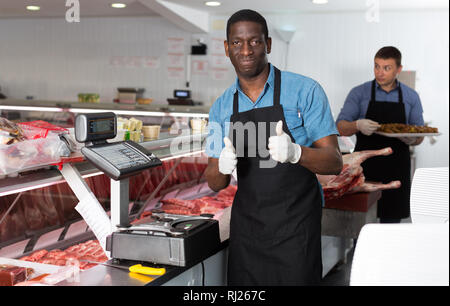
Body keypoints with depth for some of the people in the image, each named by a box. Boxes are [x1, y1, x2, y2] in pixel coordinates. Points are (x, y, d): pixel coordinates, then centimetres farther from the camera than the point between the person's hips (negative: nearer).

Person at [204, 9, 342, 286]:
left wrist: (295, 153, -30)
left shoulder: (305, 91, -7)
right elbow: (215, 184, 8)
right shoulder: (222, 107, 7)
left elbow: (334, 163, -10)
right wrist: (222, 167, -16)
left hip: (295, 226, -4)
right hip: (245, 226, 4)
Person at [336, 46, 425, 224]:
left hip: (396, 169, 2)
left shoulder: (411, 97, 9)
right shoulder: (359, 93, 3)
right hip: (365, 167, -1)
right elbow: (341, 128, -1)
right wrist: (358, 125, -22)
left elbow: (419, 137, 12)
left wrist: (412, 139, -12)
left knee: (391, 221, 3)